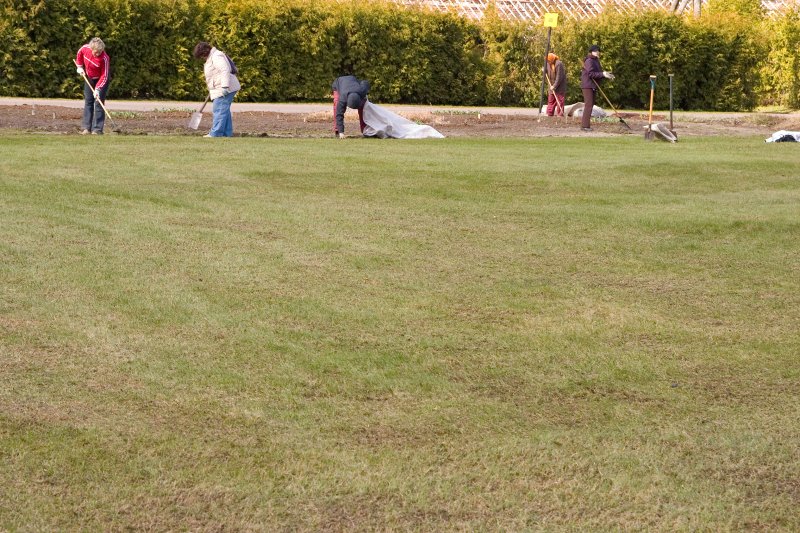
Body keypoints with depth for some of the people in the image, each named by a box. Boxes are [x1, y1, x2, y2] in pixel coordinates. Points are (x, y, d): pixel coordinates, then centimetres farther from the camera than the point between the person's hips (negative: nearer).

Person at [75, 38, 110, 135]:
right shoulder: (85, 48, -21)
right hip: (89, 78, 5)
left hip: (101, 79, -5)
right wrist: (79, 67, 3)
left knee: (99, 103, -11)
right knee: (88, 102, 6)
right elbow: (79, 54, 5)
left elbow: (104, 76, -28)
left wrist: (97, 89, -34)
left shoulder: (104, 58, -32)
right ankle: (86, 127, 10)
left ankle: (97, 129, -9)